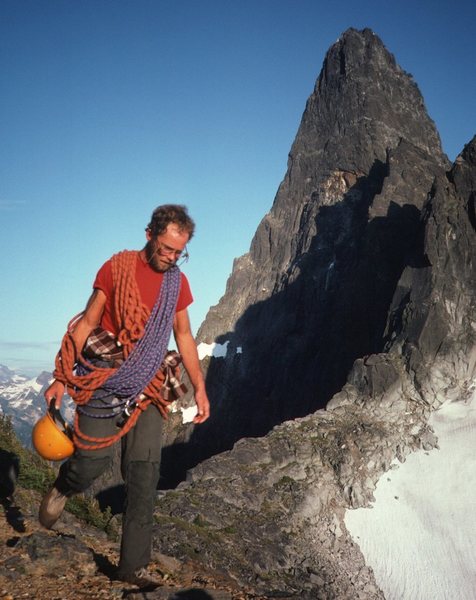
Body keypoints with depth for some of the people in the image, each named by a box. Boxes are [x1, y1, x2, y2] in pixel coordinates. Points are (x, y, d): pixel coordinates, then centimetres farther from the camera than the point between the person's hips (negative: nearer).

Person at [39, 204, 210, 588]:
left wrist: (199, 388, 11)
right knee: (93, 462, -6)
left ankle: (134, 566, 11)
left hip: (148, 389, 4)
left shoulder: (178, 282, 8)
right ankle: (63, 488, 33)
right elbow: (87, 322, -2)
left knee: (145, 477, 0)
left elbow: (184, 336, 15)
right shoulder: (117, 268, -4)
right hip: (104, 380, -3)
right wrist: (60, 379, -4)